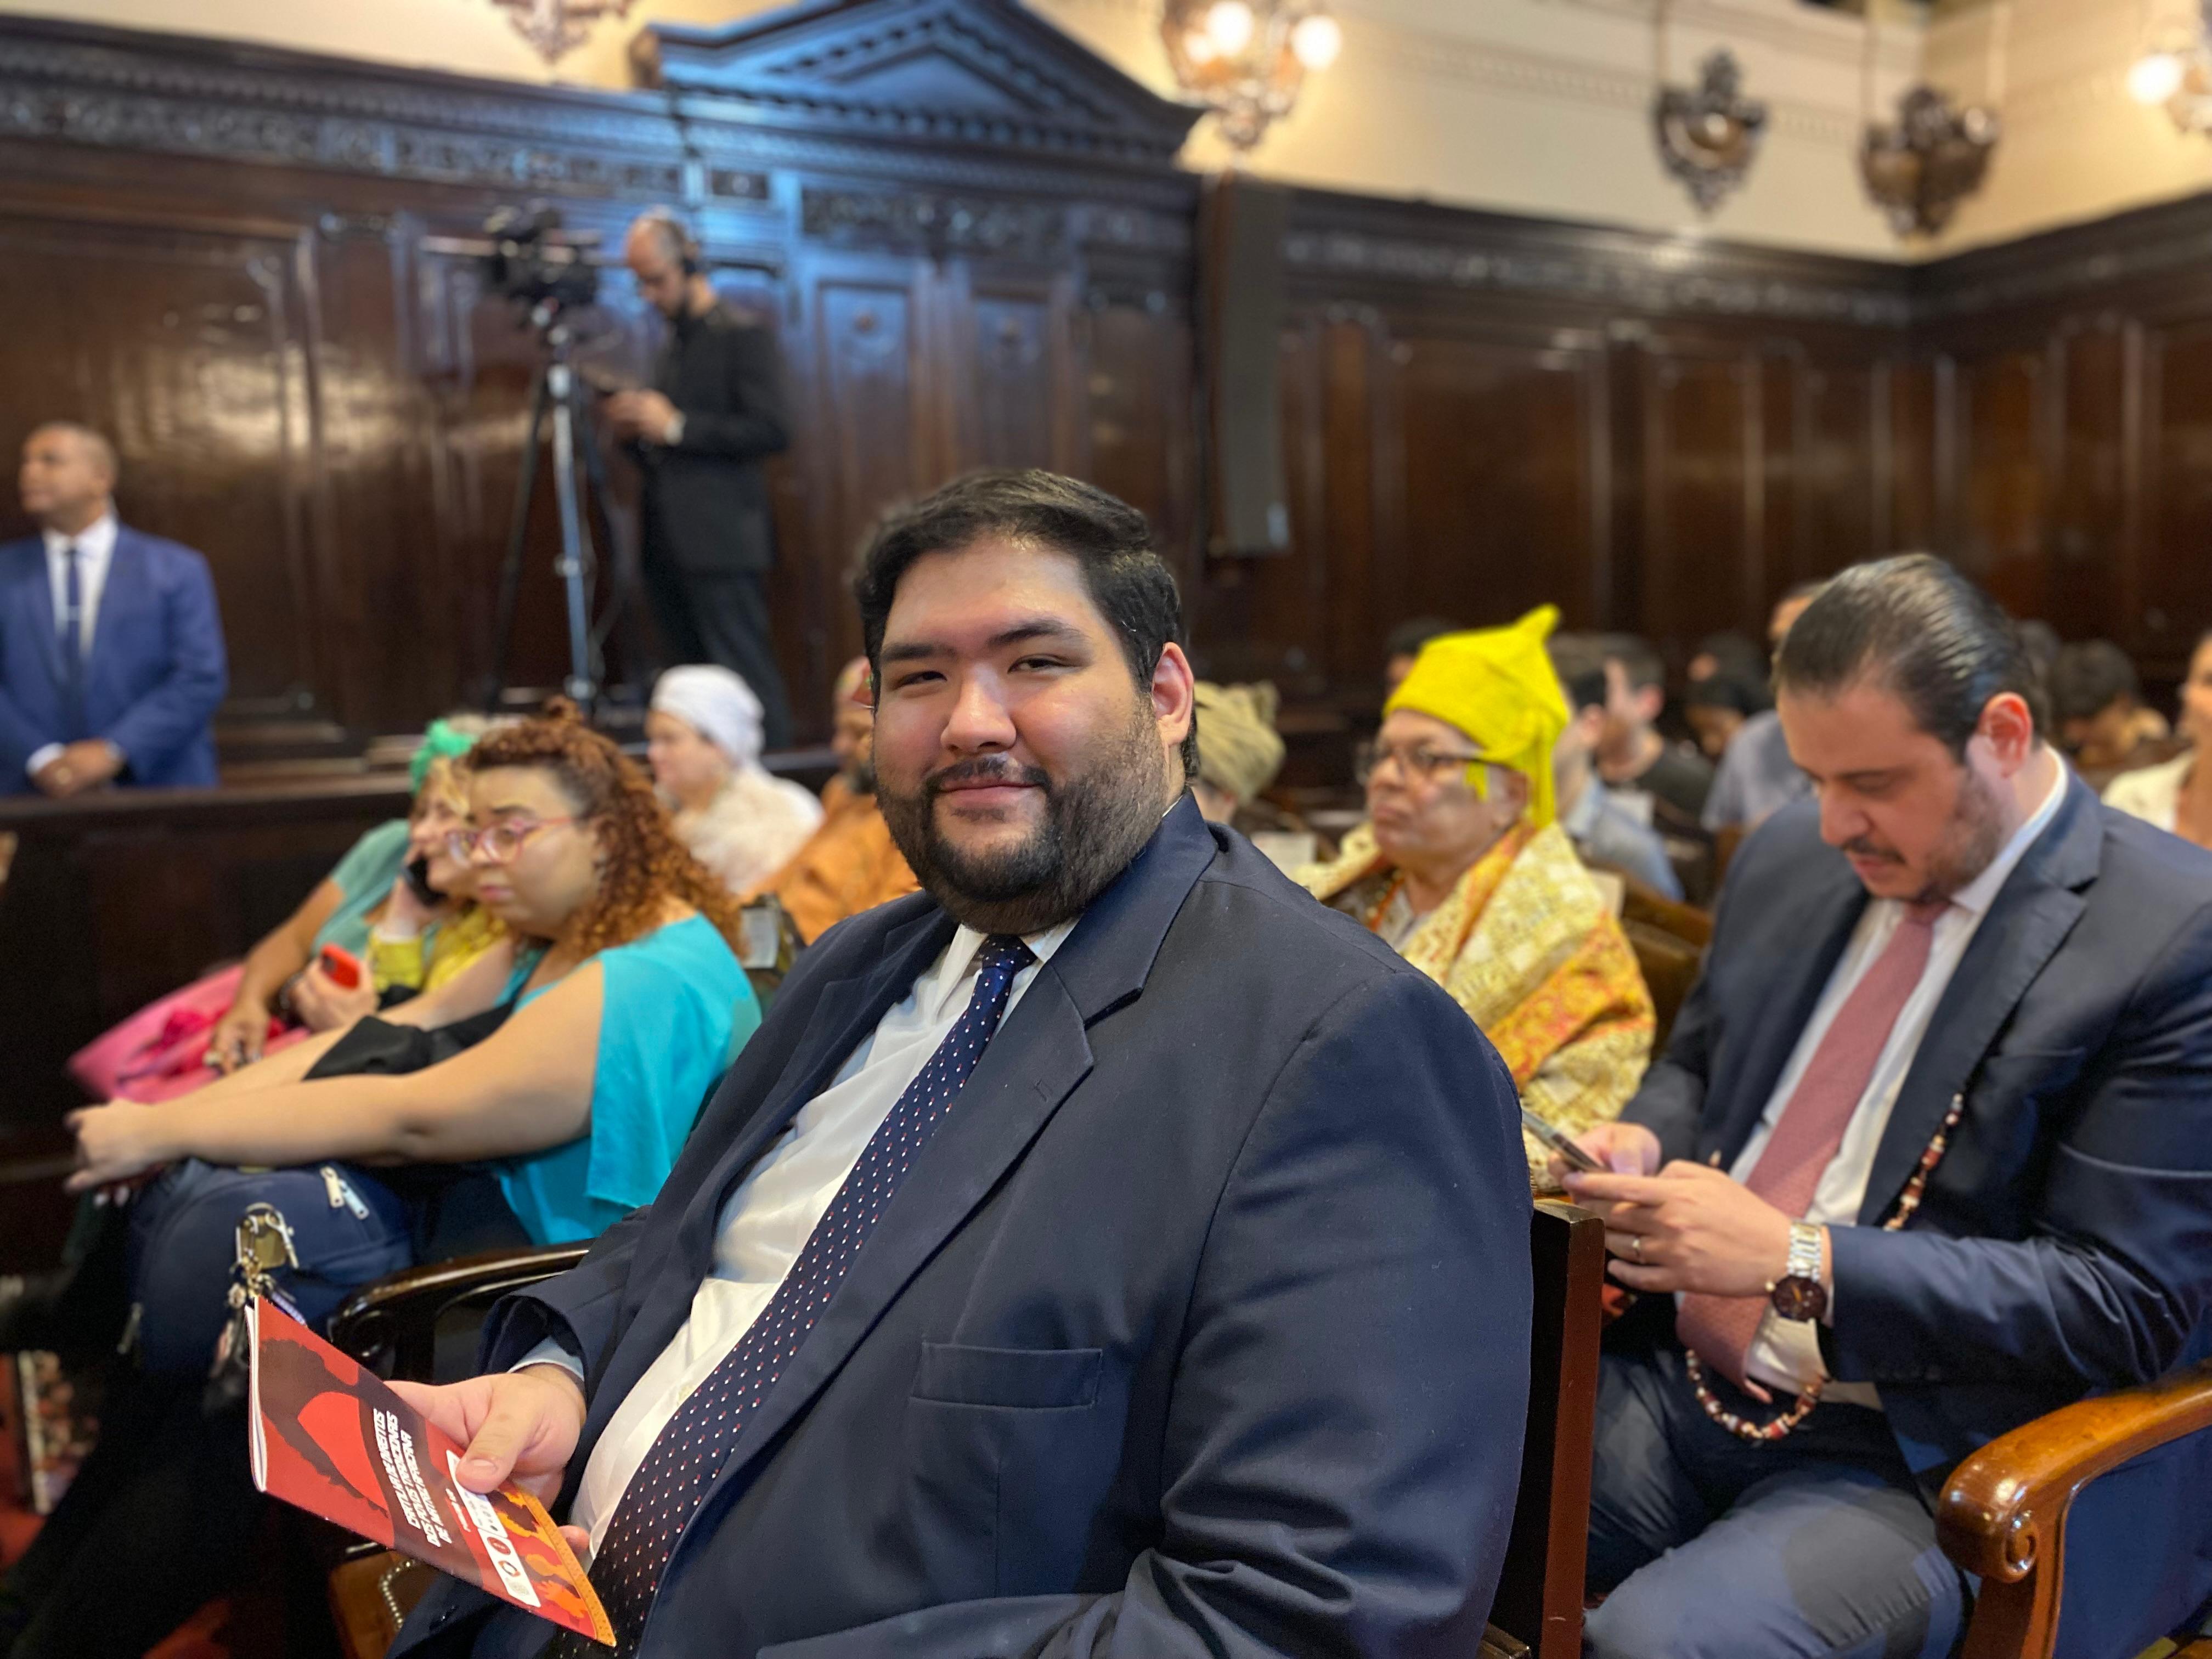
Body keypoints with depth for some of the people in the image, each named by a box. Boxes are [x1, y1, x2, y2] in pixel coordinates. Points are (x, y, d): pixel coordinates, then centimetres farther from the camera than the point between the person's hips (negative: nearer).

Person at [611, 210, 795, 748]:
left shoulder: (742, 335, -3)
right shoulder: (673, 345, 22)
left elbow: (774, 430, -15)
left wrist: (675, 426, -14)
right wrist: (634, 430, 5)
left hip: (721, 541, -8)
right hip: (670, 545, 8)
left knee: (746, 678, -10)